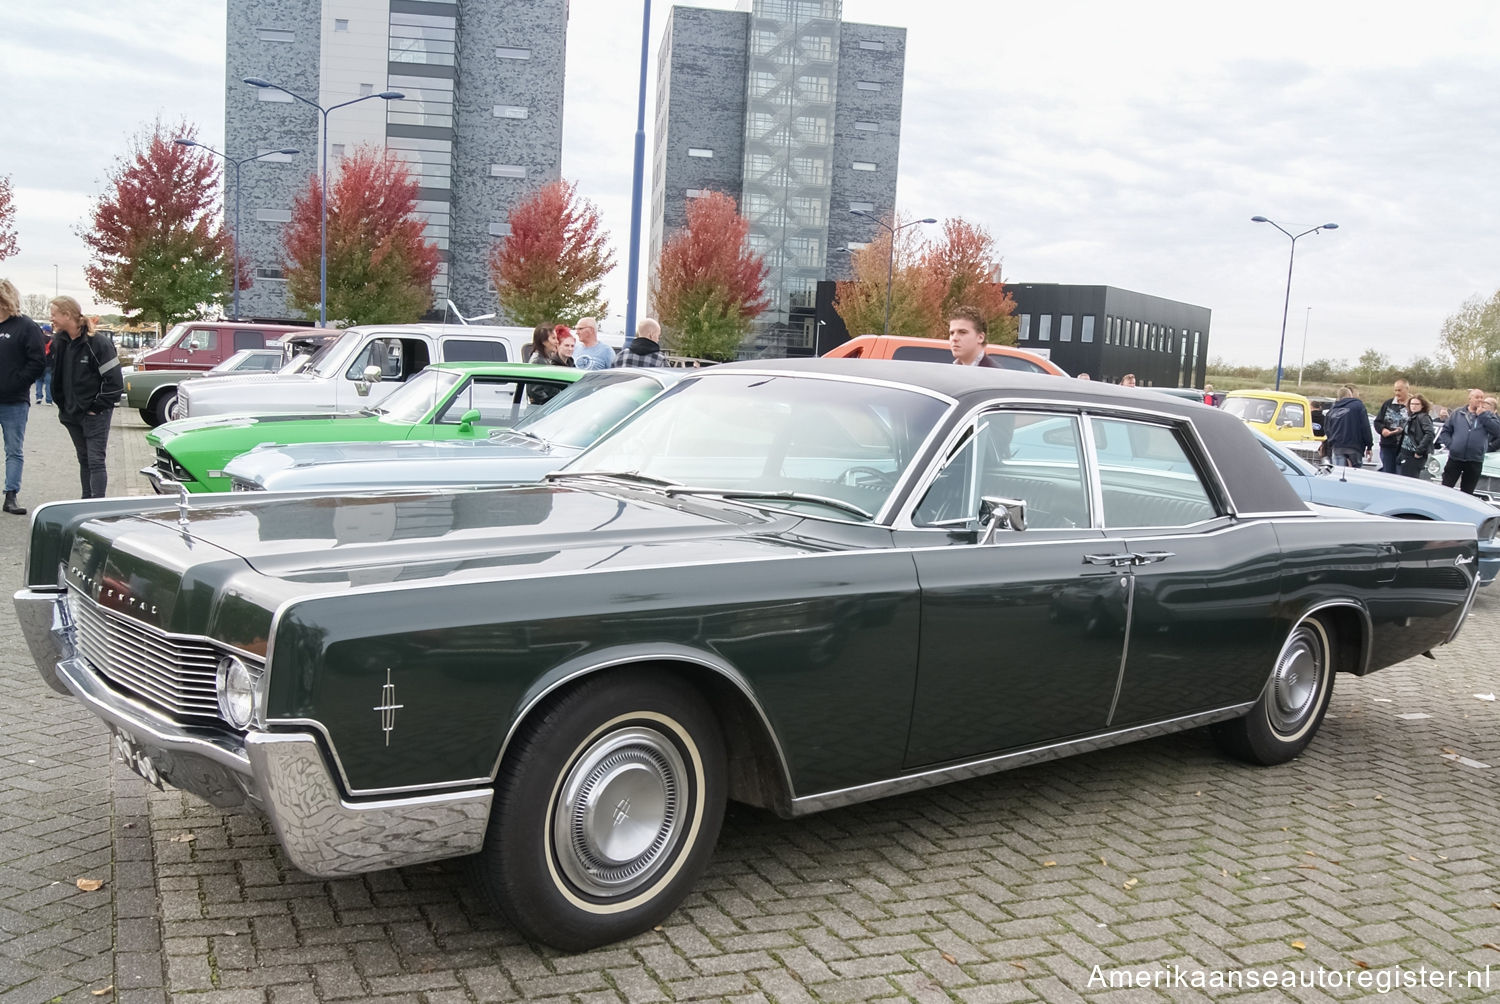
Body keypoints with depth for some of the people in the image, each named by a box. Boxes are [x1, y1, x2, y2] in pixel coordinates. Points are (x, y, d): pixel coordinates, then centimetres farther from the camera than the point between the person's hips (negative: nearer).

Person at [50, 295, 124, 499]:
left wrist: (97, 407, -14)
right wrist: (62, 405, 7)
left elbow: (114, 381, -15)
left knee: (96, 461, -7)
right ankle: (86, 502, 23)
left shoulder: (98, 343, -15)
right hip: (72, 413, 7)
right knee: (84, 460, 15)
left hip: (95, 413, -7)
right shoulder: (59, 342, 5)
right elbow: (56, 376, 16)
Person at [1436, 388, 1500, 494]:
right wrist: (1450, 444, -7)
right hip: (1455, 458, 0)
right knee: (1445, 488, 0)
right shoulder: (1457, 414, 7)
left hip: (1475, 461, 0)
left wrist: (1482, 415, -11)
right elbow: (1445, 431, 9)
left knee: (1467, 492, 9)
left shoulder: (1488, 415, 7)